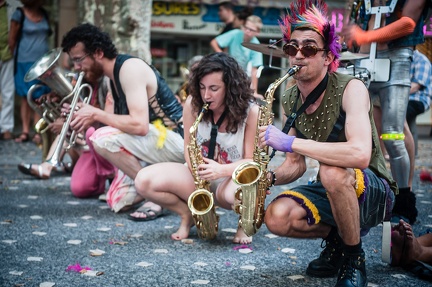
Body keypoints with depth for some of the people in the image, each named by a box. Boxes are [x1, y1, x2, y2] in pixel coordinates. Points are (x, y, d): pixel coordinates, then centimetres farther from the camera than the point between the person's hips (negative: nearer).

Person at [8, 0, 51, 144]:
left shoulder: (44, 14, 7)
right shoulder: (19, 14, -8)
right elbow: (12, 39, -3)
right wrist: (16, 57, 3)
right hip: (25, 62, -4)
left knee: (40, 98, 2)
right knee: (26, 97, 3)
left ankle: (38, 133, 5)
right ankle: (25, 131, 9)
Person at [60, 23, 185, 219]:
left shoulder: (130, 67, -19)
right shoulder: (114, 77, 11)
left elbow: (139, 125, -30)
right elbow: (121, 122, 11)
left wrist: (96, 114, -19)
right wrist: (85, 115, -3)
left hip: (174, 140, -9)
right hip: (151, 143, 9)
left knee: (103, 138, -26)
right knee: (117, 202, 6)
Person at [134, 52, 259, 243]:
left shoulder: (250, 111, -15)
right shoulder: (193, 103, -7)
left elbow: (253, 161, -13)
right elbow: (189, 147, 2)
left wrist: (222, 170, -31)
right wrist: (197, 168, -18)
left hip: (234, 179, -3)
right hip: (198, 178, 4)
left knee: (237, 192, -43)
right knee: (144, 181, -21)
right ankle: (188, 214, 5)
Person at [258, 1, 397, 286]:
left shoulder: (350, 88, -20)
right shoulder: (291, 100, 0)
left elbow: (360, 155, -37)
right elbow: (297, 164, 7)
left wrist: (291, 142, -36)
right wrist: (270, 177, -16)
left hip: (374, 192, -6)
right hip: (331, 190, 6)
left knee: (331, 171, -38)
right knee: (277, 217, -22)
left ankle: (354, 258, -13)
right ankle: (336, 237, 9)